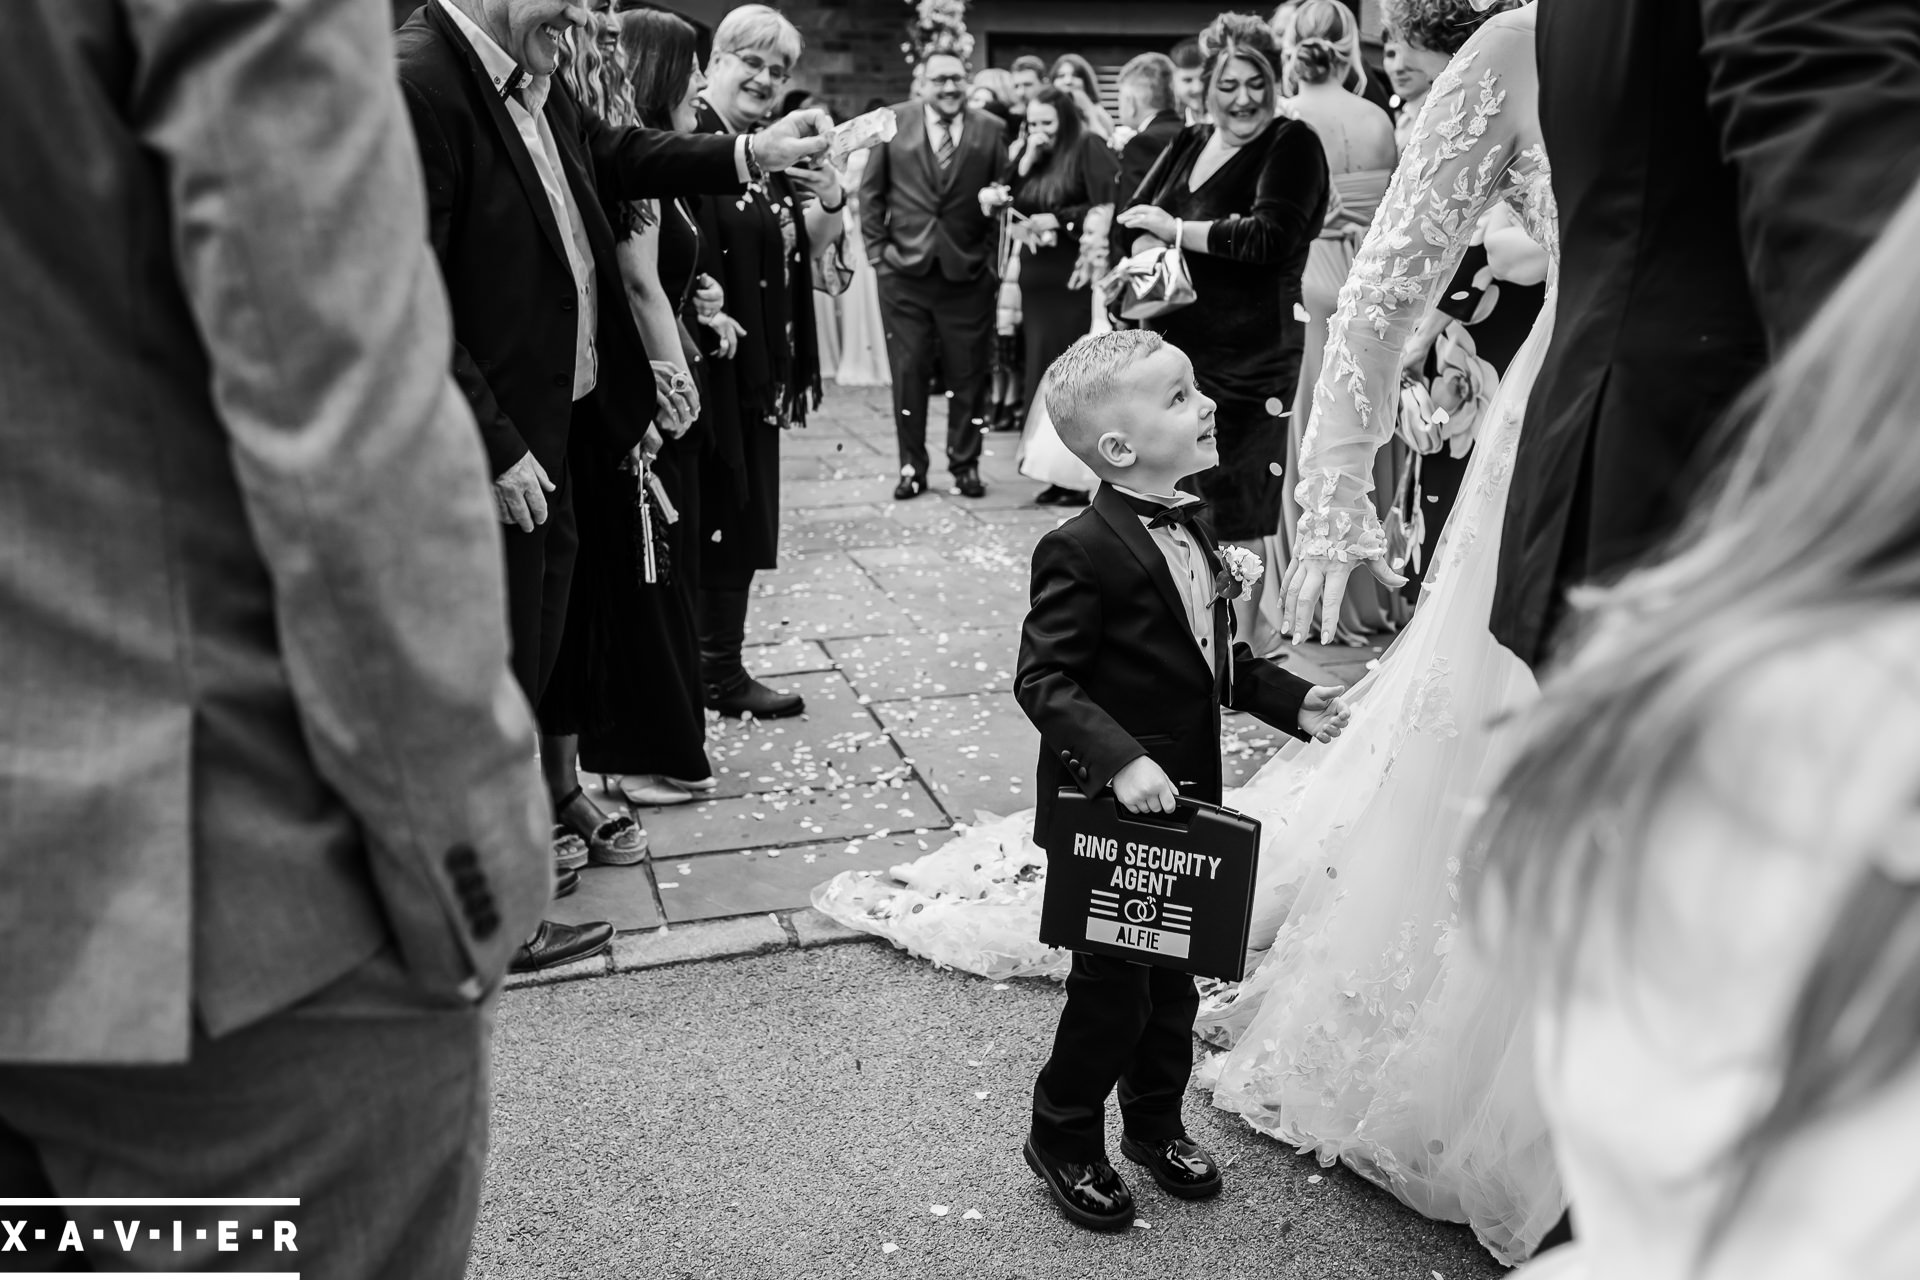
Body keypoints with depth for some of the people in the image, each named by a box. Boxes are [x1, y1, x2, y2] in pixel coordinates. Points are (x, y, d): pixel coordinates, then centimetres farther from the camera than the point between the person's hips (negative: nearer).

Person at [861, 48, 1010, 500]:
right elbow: (871, 191, 7)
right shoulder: (893, 123, 4)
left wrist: (994, 257, -1)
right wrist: (877, 251, 1)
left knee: (968, 375, 5)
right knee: (908, 373, 4)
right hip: (904, 271, 0)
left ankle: (965, 465, 18)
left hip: (969, 273, 0)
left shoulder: (990, 130, 3)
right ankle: (912, 467, 15)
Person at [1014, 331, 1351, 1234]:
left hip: (1185, 801, 8)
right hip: (1110, 811, -8)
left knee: (1174, 974, 20)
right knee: (1114, 986, 5)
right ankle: (1063, 1138, 29)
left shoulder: (1190, 527, 7)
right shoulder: (1080, 552, -21)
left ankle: (1155, 1124, 41)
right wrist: (1119, 760, -32)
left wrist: (1290, 700, 7)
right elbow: (1043, 680, -22)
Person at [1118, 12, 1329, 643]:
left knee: (1236, 517, -1)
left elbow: (1270, 237, -20)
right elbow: (1138, 214, 11)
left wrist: (1176, 229, -11)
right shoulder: (1190, 143, 14)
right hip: (1176, 347, 6)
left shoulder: (1293, 144, -6)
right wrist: (1149, 249, -12)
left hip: (1248, 359, -6)